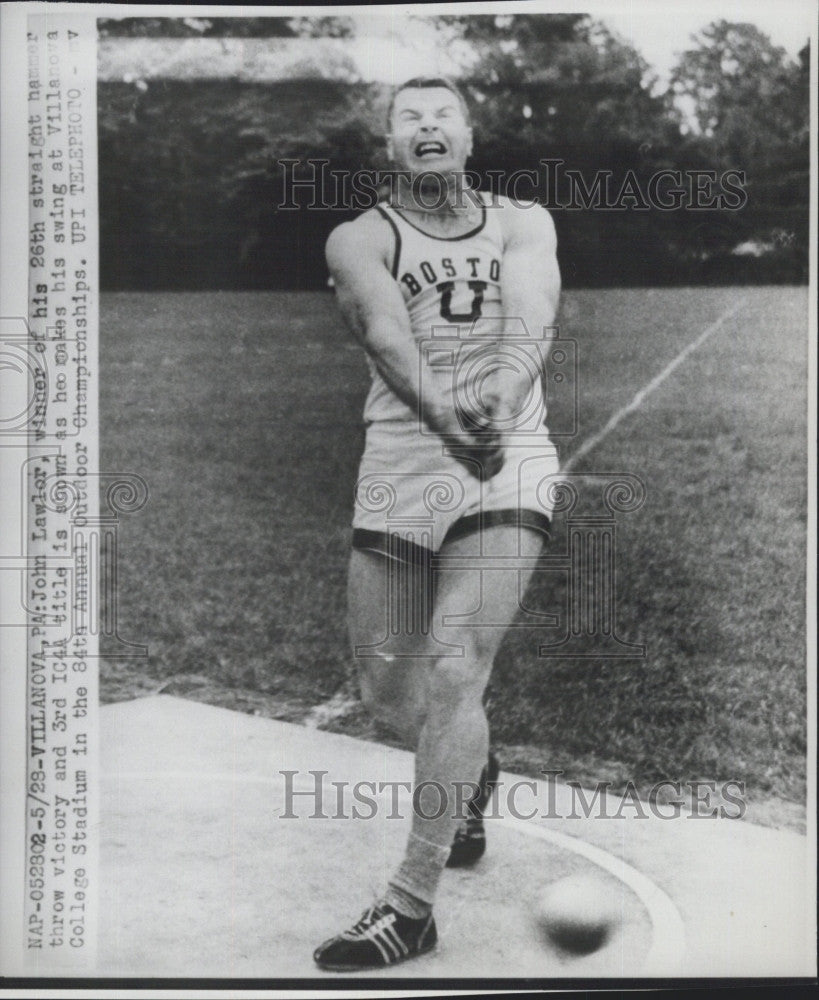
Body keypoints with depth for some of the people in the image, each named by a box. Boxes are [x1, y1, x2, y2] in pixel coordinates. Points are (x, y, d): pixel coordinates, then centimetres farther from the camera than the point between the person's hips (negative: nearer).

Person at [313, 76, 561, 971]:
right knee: (383, 682, 9)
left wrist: (500, 399, -36)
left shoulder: (523, 224, 7)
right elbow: (387, 335, -19)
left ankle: (411, 907, -5)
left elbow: (531, 323, -13)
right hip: (398, 470, 2)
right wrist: (440, 412, -40)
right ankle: (470, 777, 43)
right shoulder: (358, 240, 3)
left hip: (507, 469, -1)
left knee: (453, 672, -15)